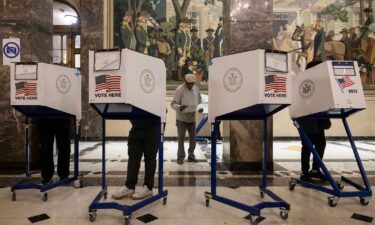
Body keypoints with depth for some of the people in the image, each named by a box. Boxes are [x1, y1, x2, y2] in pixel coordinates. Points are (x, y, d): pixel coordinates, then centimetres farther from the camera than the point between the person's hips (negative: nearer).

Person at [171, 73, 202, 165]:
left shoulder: (196, 89, 5)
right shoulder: (180, 89, -12)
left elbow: (199, 101, 18)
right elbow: (173, 103, -17)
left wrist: (200, 108, -2)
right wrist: (180, 107, -37)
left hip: (192, 118, 5)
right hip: (181, 118, -5)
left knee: (193, 137, 12)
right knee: (181, 138, 2)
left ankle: (191, 155, 27)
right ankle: (180, 157, 14)